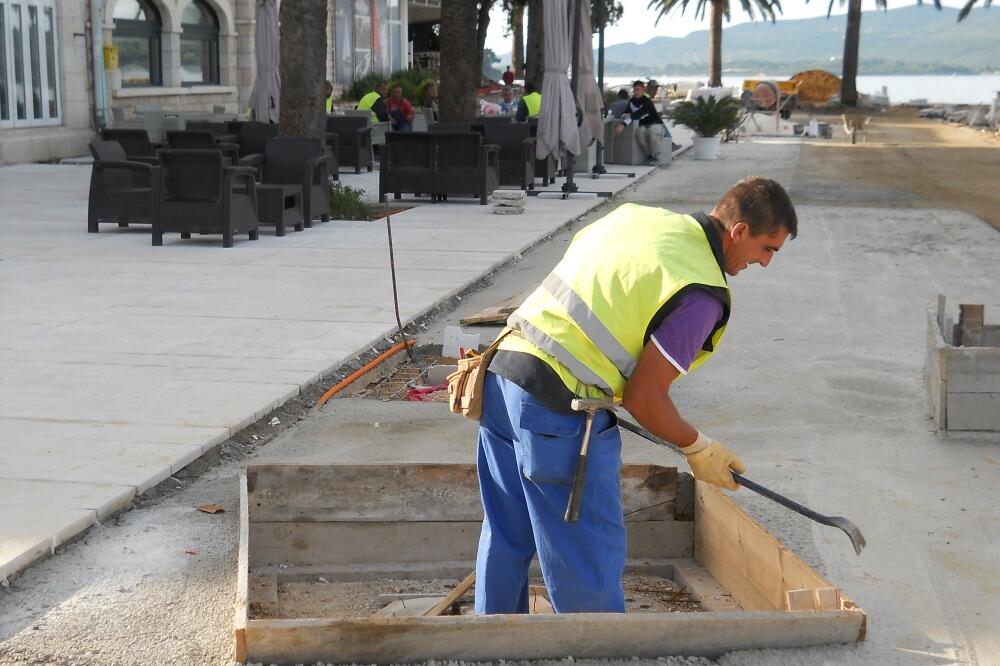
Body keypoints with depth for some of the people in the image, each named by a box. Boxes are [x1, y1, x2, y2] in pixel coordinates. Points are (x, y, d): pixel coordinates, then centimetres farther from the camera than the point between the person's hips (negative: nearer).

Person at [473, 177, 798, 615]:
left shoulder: (637, 215, 11)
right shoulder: (702, 293, -13)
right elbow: (644, 397, -13)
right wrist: (699, 448, 4)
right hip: (559, 405, -9)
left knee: (506, 535, 23)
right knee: (590, 555, 5)